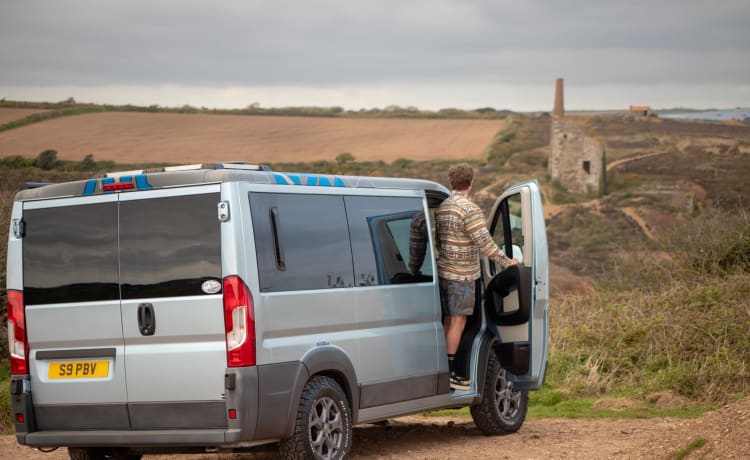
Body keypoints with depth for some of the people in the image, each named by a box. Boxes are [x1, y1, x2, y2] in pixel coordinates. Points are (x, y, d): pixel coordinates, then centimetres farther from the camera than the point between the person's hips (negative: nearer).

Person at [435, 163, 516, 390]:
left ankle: (444, 370, 17)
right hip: (462, 275, -8)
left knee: (448, 321, 13)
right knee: (457, 322, -5)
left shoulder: (442, 208, 11)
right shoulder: (470, 210, -17)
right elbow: (484, 242, -21)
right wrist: (505, 262, -13)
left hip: (444, 271, 8)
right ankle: (449, 372, -5)